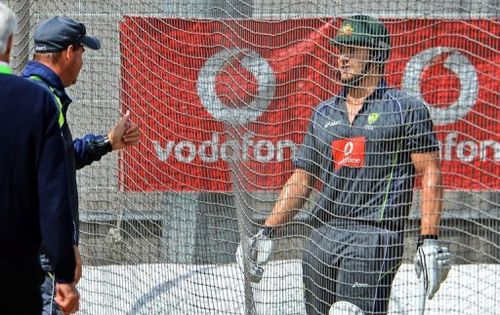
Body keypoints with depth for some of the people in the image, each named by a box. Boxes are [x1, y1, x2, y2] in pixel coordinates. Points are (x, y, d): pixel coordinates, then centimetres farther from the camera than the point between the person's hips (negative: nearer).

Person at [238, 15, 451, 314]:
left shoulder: (407, 109, 2)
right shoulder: (324, 113, 18)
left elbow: (430, 174, -3)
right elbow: (302, 180, 19)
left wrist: (430, 241, -12)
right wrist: (267, 232, 11)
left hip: (374, 236, -6)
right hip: (322, 237, 6)